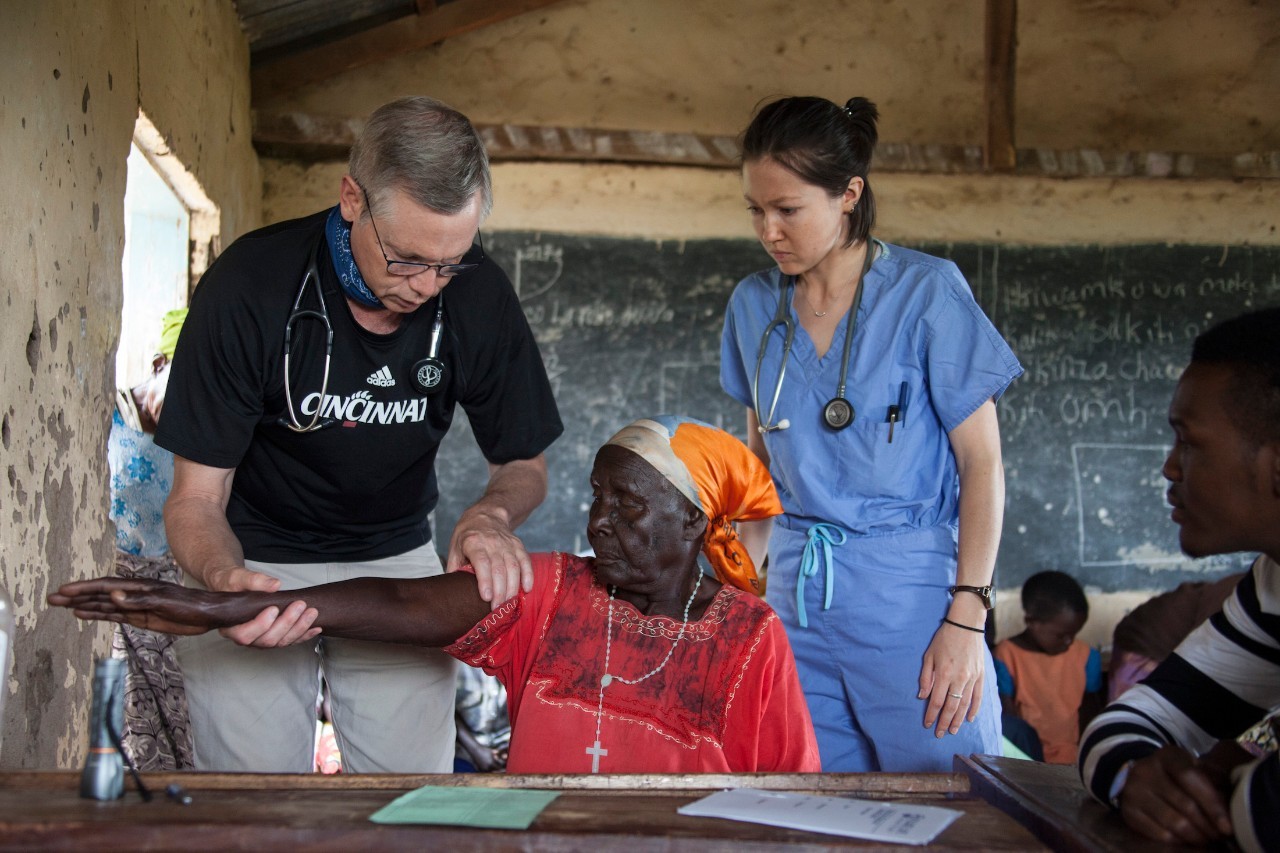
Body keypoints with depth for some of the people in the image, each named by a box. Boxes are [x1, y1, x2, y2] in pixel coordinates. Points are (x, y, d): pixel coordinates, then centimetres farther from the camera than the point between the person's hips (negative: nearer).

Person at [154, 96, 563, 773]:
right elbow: (196, 497, -18)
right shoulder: (248, 286, -23)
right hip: (257, 560, -2)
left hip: (398, 559, 3)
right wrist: (224, 577, -41)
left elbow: (524, 465, 0)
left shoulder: (477, 293, -14)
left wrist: (491, 515, -24)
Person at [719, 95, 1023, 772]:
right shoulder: (754, 304, 9)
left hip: (909, 590, -4)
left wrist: (966, 619, -12)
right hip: (794, 595, 4)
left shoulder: (926, 291, -5)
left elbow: (983, 465, -6)